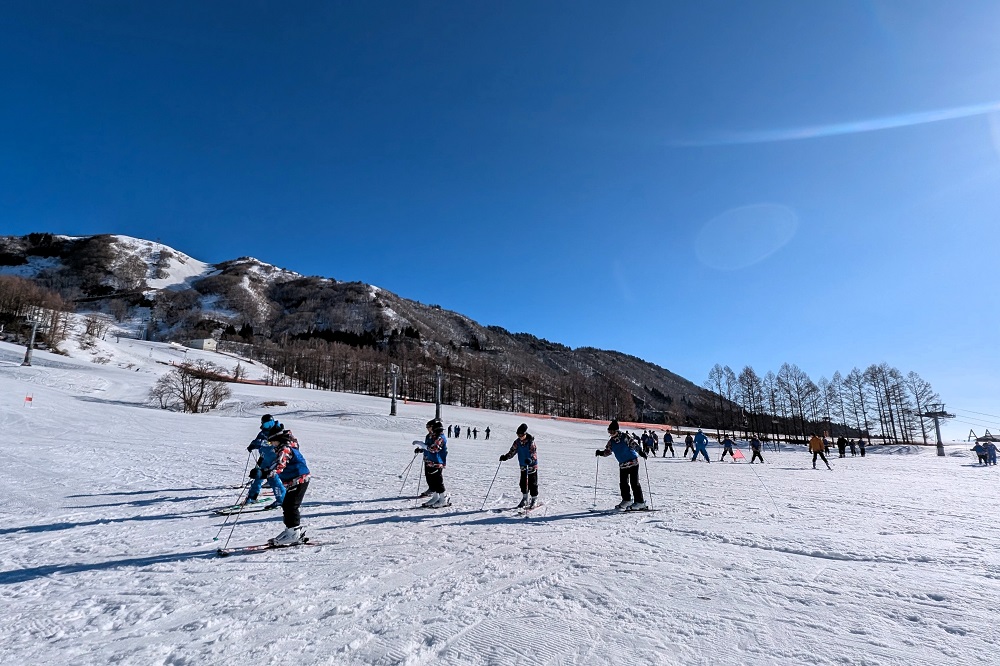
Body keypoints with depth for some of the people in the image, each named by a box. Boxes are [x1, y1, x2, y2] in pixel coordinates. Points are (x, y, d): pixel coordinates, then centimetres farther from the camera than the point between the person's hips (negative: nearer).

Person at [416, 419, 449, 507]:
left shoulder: (440, 438, -16)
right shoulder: (429, 436, 14)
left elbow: (433, 448, -28)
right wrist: (420, 449, 10)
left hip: (436, 464, -9)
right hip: (428, 463, 10)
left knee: (437, 482, -4)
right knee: (430, 481, 14)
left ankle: (444, 499, 7)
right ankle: (435, 498, 26)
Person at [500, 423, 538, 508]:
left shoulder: (531, 442, -17)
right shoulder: (517, 442, -2)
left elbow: (534, 453, -23)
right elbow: (512, 452, 1)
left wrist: (530, 459, -42)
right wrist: (505, 457, -15)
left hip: (532, 466, -5)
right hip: (523, 466, 5)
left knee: (532, 483, 1)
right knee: (523, 483, 10)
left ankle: (534, 499, 17)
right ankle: (525, 499, 25)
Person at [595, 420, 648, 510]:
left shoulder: (625, 437, -14)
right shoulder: (611, 442, 4)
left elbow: (633, 444, -22)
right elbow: (607, 451, 8)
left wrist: (640, 451, -37)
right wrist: (601, 453, -11)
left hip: (633, 462, -6)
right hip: (622, 465, 6)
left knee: (634, 483, -8)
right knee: (623, 483, 8)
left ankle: (640, 502, -2)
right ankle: (626, 500, 25)